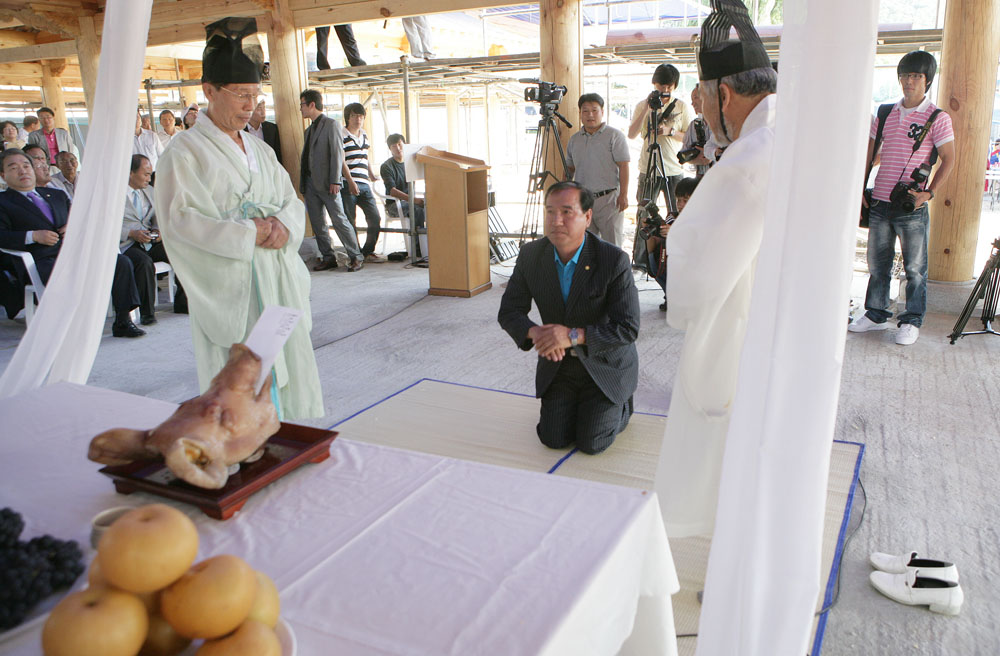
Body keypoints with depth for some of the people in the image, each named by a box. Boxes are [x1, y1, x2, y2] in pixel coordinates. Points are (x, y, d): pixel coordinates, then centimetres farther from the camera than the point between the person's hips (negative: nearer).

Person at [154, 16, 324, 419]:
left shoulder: (259, 149, 15)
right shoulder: (186, 152, -6)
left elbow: (291, 200, 15)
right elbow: (179, 219, -15)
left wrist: (283, 224, -8)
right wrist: (247, 233, -17)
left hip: (277, 281, 7)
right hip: (229, 287, -7)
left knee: (285, 366, 9)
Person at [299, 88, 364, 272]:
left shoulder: (331, 124, -4)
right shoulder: (310, 129, 20)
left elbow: (337, 154, -11)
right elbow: (306, 157, 20)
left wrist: (334, 181, -17)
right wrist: (302, 182, 12)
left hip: (326, 183, -8)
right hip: (310, 183, 8)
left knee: (339, 219, -8)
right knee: (317, 222, 6)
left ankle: (356, 257, -1)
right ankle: (328, 258, 13)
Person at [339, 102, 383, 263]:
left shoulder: (364, 135, 18)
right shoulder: (341, 136, -4)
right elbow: (341, 161, -12)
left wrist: (372, 175, 33)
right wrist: (350, 181, -19)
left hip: (364, 184, 7)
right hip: (348, 185, -7)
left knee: (375, 219, 2)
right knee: (350, 221, -3)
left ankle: (368, 252, 14)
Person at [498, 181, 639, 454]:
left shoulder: (614, 260, -23)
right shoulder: (530, 255, -11)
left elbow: (628, 328, -23)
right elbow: (508, 312, -7)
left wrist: (574, 335, -35)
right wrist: (535, 332, -29)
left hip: (605, 365, -3)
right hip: (558, 363, 3)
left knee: (591, 443, -8)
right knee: (553, 439, -4)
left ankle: (622, 406, 23)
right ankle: (578, 404, 28)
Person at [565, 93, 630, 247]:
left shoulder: (614, 135, -2)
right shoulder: (574, 139, 14)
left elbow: (623, 166, -7)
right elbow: (570, 169, 21)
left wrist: (623, 195, -14)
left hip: (609, 198, -5)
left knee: (612, 245, -3)